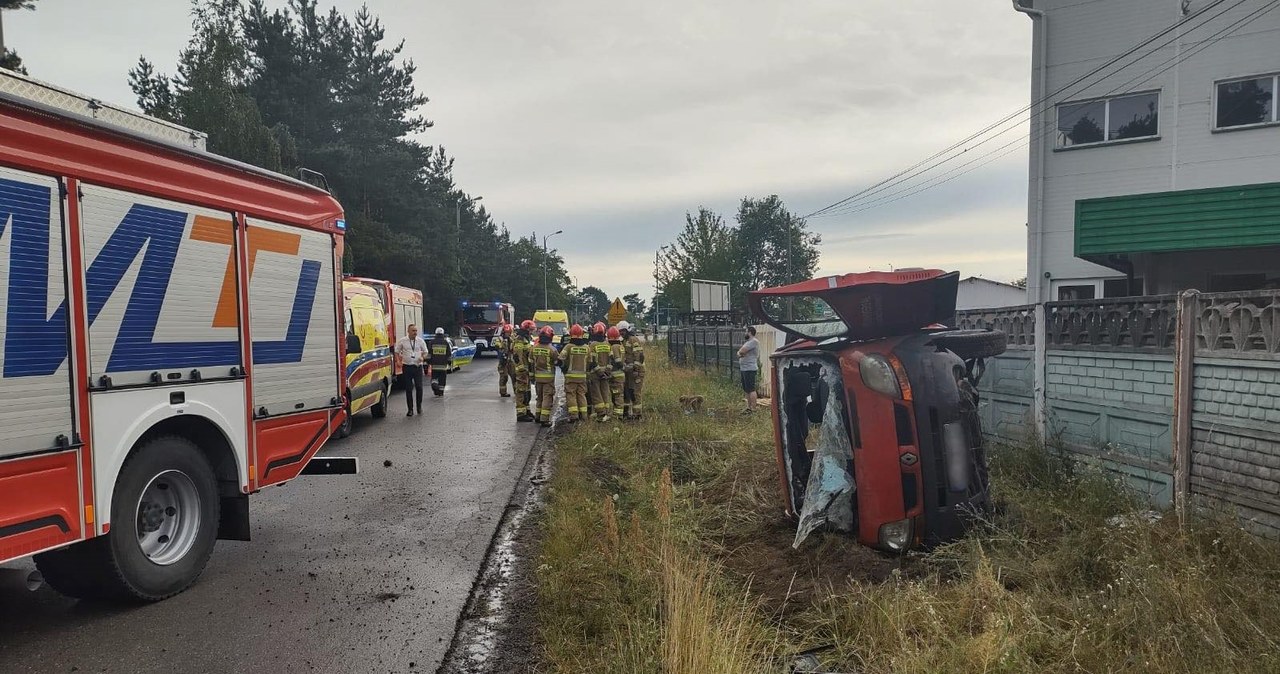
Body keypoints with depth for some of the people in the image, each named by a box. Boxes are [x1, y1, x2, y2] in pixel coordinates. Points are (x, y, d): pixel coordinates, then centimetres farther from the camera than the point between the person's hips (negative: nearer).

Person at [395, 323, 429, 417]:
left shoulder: (420, 341, 5)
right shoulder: (402, 341, 2)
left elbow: (425, 352, 15)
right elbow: (397, 352, 10)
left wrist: (423, 357, -6)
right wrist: (399, 360, -7)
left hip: (418, 366, 1)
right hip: (407, 367, -1)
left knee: (419, 387, -3)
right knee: (408, 389, 2)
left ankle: (419, 406, 14)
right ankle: (410, 409, 10)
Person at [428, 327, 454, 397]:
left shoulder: (432, 341, 0)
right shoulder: (446, 342, 1)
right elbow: (449, 353, 3)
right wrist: (450, 362, 11)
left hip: (434, 364, 0)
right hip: (443, 364, 0)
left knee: (434, 376, 12)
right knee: (442, 378, 7)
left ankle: (434, 383, -17)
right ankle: (441, 393, 11)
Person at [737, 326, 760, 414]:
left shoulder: (754, 342, -13)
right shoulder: (748, 342, 19)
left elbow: (742, 351, -21)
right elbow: (739, 352, 15)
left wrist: (740, 352, 1)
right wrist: (739, 354, -7)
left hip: (749, 369, -10)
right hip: (744, 369, 10)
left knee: (751, 389, -10)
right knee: (746, 390, 15)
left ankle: (753, 409, -10)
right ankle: (749, 407, 22)